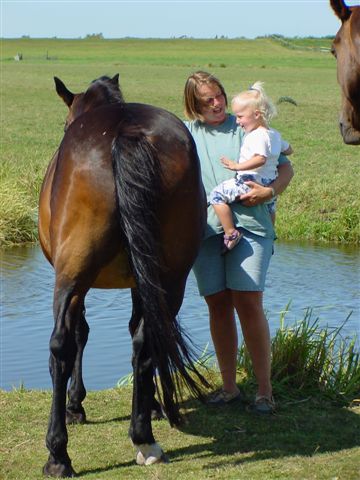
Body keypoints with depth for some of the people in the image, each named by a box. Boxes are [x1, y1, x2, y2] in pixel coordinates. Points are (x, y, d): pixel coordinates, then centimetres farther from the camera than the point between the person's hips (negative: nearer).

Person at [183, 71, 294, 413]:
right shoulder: (184, 134, 15)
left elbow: (285, 167, 7)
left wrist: (270, 191, -12)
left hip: (249, 223, -3)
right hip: (205, 228, 3)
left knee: (248, 302, -12)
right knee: (218, 305, 5)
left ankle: (264, 389, -5)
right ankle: (229, 387, 16)